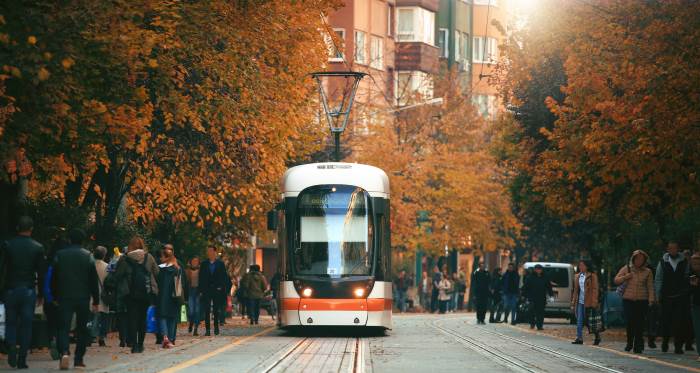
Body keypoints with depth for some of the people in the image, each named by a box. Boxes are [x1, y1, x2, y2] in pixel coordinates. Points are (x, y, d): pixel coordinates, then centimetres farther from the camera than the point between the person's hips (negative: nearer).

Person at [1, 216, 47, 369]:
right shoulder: (38, 248, -2)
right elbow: (42, 273, 1)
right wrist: (41, 295, 9)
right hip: (29, 290, 0)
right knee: (26, 325, 5)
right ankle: (22, 360, 2)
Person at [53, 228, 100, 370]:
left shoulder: (60, 255, 2)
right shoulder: (88, 256, -1)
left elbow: (54, 278, 5)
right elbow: (94, 281, 0)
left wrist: (55, 297, 13)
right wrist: (96, 301, 5)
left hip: (64, 298, 0)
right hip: (83, 298, 0)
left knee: (63, 327, -1)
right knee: (82, 329, 11)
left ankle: (64, 352, -26)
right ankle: (78, 359, 11)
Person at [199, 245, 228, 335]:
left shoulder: (220, 264, 4)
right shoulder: (204, 264, 7)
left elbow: (224, 277, 5)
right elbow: (201, 278, 6)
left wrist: (221, 287, -7)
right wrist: (201, 290, -2)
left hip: (217, 290, -1)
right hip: (206, 290, 1)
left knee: (216, 310, 4)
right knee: (206, 311, -5)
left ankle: (216, 327, 16)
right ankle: (207, 329, -4)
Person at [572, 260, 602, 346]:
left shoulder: (592, 276, -5)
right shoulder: (577, 276, 12)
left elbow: (595, 289, -8)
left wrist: (594, 302, -15)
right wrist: (573, 303, 12)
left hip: (588, 302, -6)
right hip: (580, 302, 6)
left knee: (590, 321, 0)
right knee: (579, 321, 1)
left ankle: (597, 337, 14)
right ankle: (579, 338, 2)